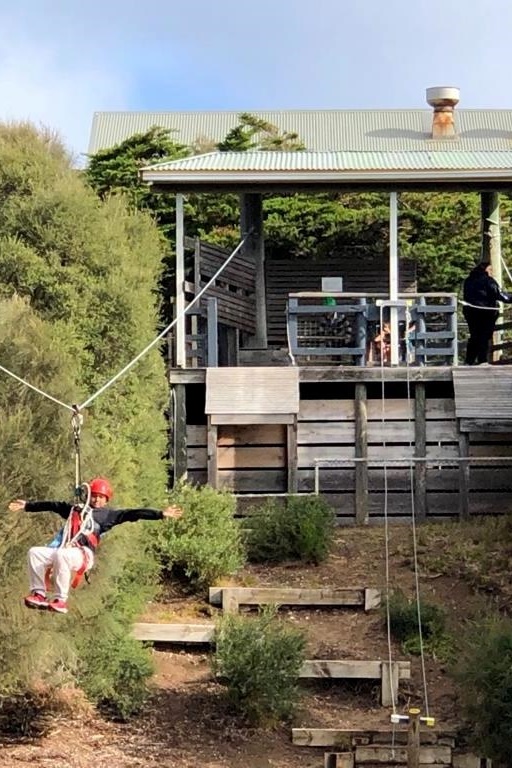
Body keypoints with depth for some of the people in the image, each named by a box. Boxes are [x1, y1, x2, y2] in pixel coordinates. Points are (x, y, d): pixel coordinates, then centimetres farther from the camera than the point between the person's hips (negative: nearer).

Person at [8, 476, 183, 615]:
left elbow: (133, 514, 9)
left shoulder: (109, 514, 18)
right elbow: (52, 505, 36)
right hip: (62, 551, 5)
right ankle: (39, 594, -20)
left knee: (61, 555, -37)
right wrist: (27, 505, 40)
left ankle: (61, 601, -33)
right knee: (34, 552, -19)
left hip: (83, 554, -5)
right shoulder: (75, 509, 31)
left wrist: (161, 514, 0)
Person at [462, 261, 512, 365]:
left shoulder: (469, 280, 9)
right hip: (486, 312, -6)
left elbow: (466, 296, 15)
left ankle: (469, 361, 12)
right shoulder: (488, 281, -10)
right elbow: (499, 294, -14)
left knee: (474, 336, 14)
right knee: (485, 337, -1)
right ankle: (482, 360, -6)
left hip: (470, 311, 6)